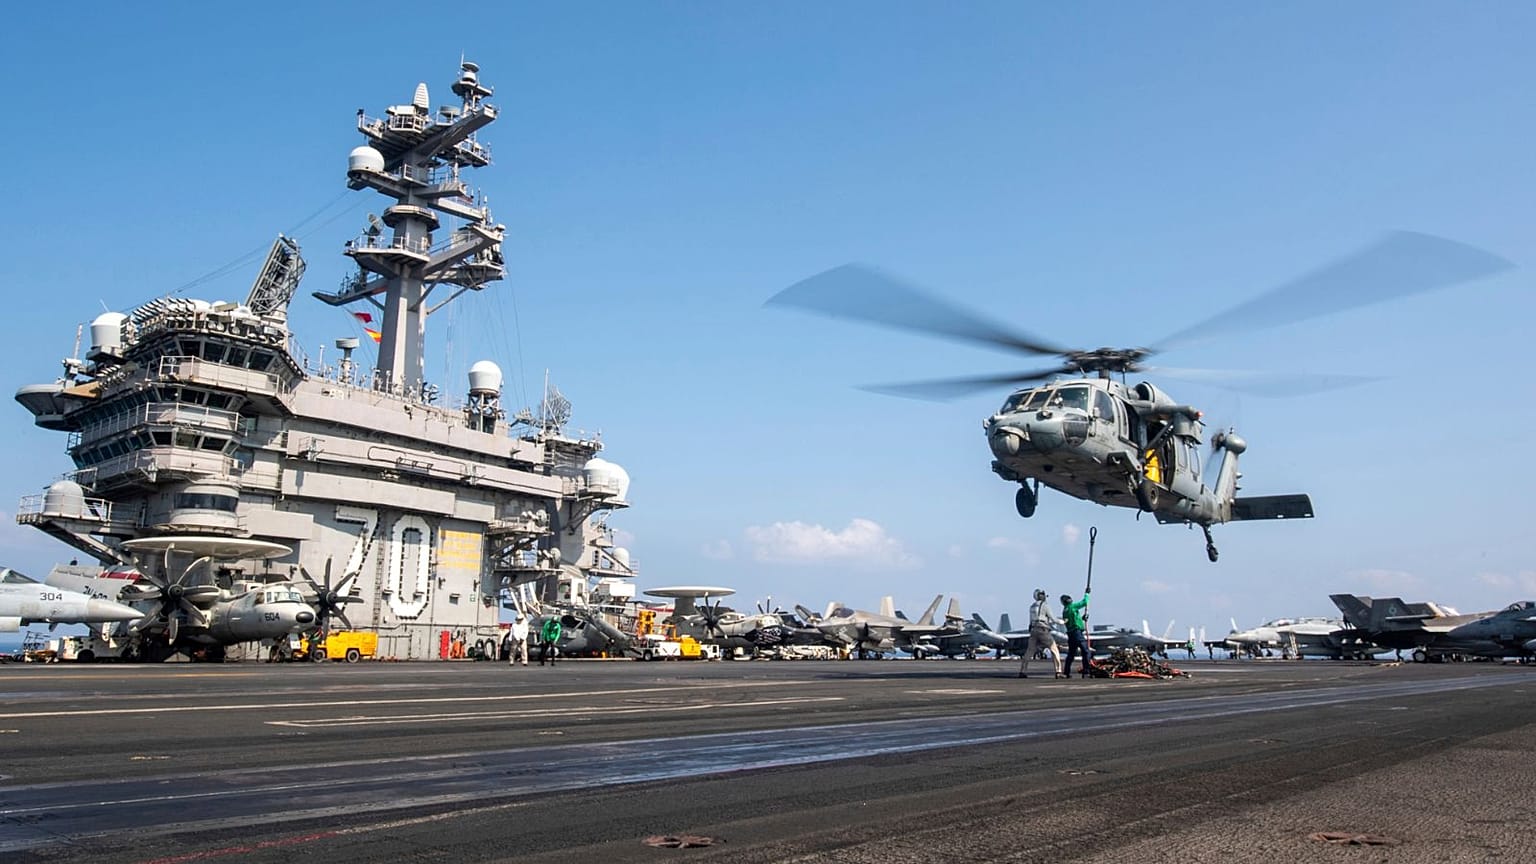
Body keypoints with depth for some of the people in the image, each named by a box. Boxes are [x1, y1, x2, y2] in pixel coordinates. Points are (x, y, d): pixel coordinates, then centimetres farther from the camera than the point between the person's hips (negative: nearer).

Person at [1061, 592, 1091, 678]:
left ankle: (1067, 672, 13)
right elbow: (1084, 602, -6)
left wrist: (1082, 618, 24)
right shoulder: (1072, 607, -7)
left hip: (1070, 634, 8)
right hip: (1077, 632, -8)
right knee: (1086, 652, -5)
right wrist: (1086, 594, 8)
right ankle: (1086, 672, -10)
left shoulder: (1064, 611, 17)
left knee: (1071, 653, 14)